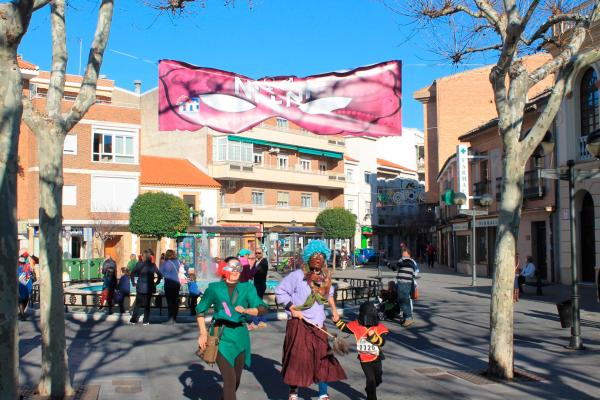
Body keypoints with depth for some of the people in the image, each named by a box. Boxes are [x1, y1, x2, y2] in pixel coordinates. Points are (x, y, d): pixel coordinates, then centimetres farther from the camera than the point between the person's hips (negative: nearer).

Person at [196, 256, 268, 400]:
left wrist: (245, 310, -22)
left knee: (236, 380, 14)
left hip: (240, 336, 3)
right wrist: (203, 333, 0)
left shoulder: (248, 288, 3)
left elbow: (263, 309, -5)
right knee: (230, 380, -12)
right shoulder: (214, 288, 0)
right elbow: (200, 310, 9)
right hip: (221, 336, -3)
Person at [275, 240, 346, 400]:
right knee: (298, 357, -1)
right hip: (299, 323, -5)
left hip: (317, 324, 5)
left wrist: (334, 309, 14)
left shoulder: (325, 277, 6)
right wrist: (293, 309, -13)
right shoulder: (298, 275, -13)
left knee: (323, 357, 5)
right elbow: (280, 291, -10)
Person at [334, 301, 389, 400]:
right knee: (371, 380, -5)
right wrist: (337, 320, -13)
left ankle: (369, 391, 48)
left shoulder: (379, 328, -14)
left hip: (376, 358, 2)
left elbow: (382, 342, -21)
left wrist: (373, 336, -36)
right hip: (364, 359, -2)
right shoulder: (357, 325, -10)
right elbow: (344, 327, 1)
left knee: (378, 379, 19)